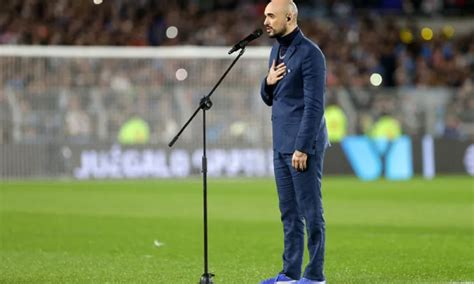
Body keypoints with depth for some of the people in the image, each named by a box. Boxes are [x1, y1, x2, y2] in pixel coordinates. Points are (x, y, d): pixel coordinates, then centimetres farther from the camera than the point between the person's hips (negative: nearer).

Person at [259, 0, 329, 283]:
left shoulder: (310, 53, -13)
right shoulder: (276, 51, 14)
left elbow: (314, 105, -17)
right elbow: (269, 99, 22)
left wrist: (303, 148, -21)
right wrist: (268, 82, -1)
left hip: (303, 145, -9)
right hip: (281, 144, 9)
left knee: (310, 212, -4)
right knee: (290, 213, 10)